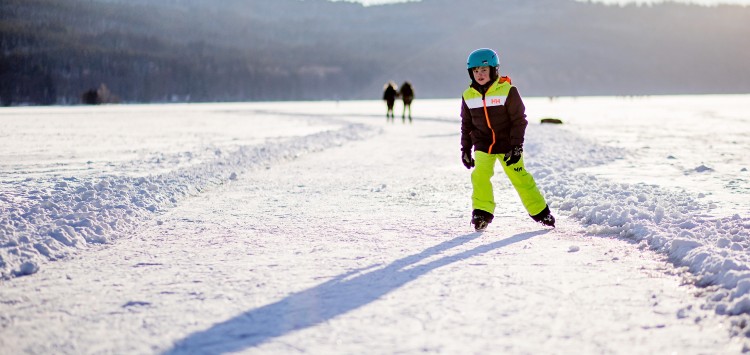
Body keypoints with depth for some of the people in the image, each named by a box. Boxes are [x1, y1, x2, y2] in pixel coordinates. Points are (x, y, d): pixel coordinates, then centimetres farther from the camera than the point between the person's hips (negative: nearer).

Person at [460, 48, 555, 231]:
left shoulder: (507, 91, -12)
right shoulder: (468, 96, 0)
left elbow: (519, 120, -9)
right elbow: (466, 125, 11)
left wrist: (516, 147, -13)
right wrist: (465, 149, 10)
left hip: (507, 145, -3)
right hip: (483, 145, 3)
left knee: (520, 178, 0)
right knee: (480, 175, -15)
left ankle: (540, 212, 16)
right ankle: (482, 212, -1)